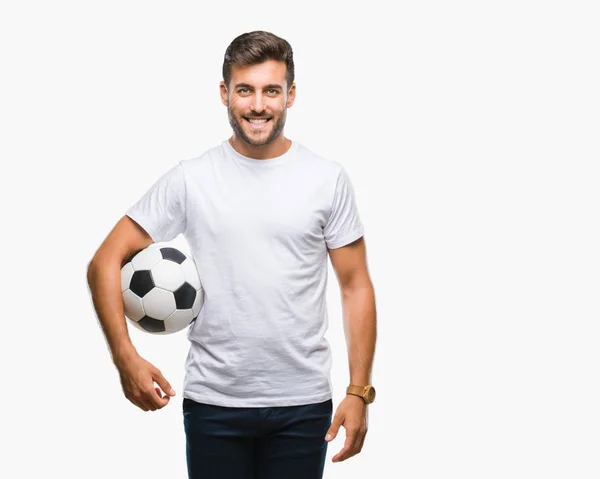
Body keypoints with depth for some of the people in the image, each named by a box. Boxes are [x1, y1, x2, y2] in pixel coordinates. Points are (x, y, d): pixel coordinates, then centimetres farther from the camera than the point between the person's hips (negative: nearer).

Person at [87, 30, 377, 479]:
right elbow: (105, 263, -1)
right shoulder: (189, 180, -1)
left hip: (302, 406, 0)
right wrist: (126, 358, -13)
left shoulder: (328, 179, 1)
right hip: (214, 403, 0)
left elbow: (355, 286, 3)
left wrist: (359, 392, -3)